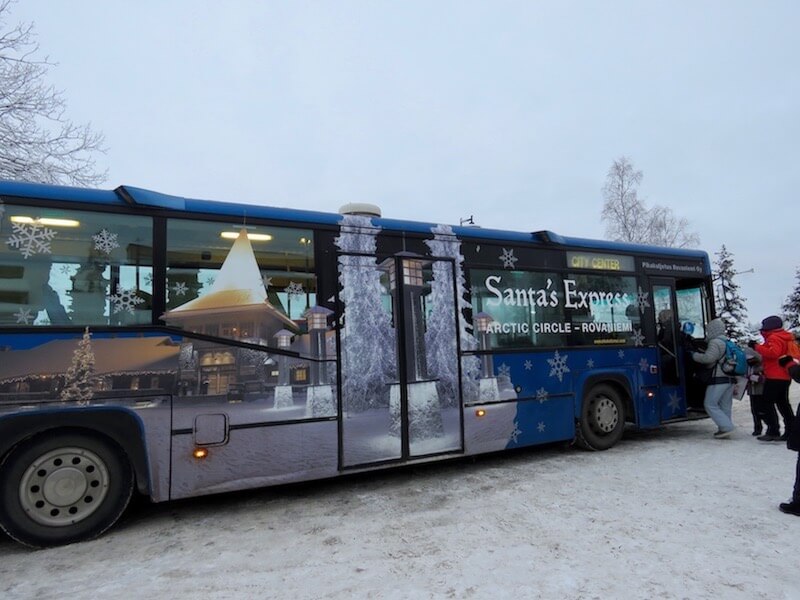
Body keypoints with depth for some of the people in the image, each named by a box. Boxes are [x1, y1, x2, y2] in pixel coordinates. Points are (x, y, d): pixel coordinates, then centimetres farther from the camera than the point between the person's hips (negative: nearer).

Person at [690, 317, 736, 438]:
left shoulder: (715, 342, -11)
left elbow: (708, 358, -22)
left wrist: (694, 355, -10)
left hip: (719, 379, -9)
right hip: (730, 378, 9)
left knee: (710, 404, -5)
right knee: (725, 405, 11)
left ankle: (727, 427, -10)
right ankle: (724, 429, 13)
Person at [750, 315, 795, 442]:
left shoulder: (774, 338, -13)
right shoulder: (785, 337, 19)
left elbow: (773, 352, -29)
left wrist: (757, 347, -22)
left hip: (774, 378, -10)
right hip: (785, 377, 10)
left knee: (767, 404, -7)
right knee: (782, 403, 16)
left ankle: (773, 431, -10)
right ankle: (791, 430, 17)